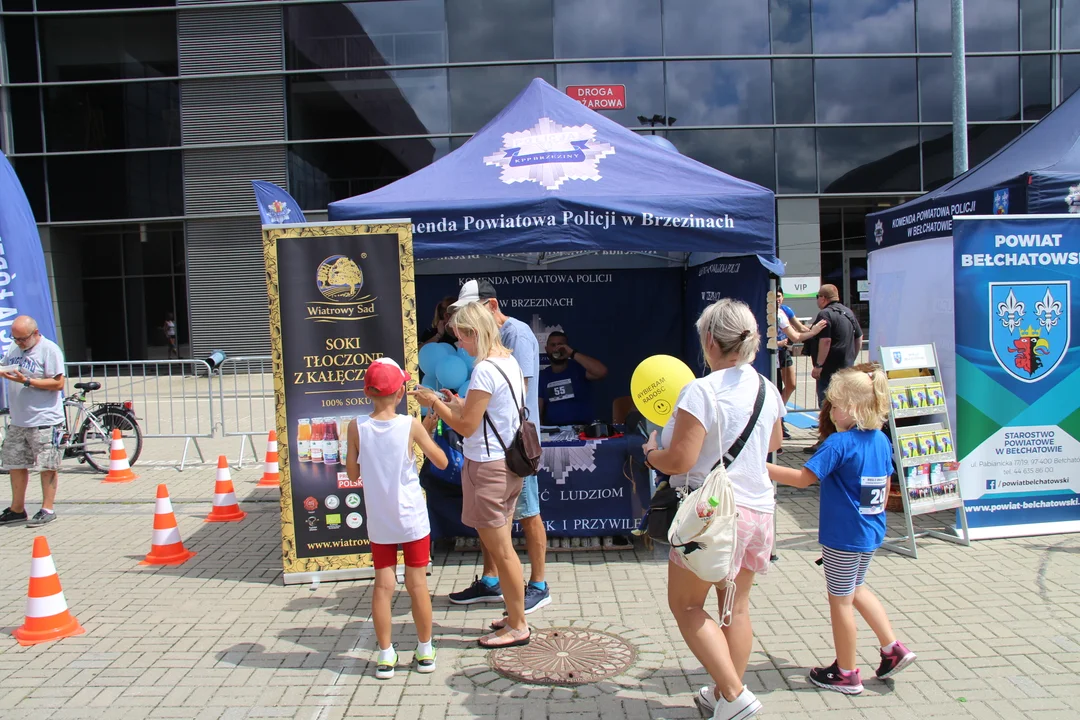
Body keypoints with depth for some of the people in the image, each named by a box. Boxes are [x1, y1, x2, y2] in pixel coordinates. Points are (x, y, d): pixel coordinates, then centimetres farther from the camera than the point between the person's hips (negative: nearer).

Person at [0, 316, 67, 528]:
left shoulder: (49, 350, -11)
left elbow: (58, 383, -16)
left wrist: (26, 381, -22)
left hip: (45, 421, -8)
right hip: (18, 421, 8)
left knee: (47, 466, 0)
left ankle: (47, 510, 9)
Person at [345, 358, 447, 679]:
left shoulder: (357, 429, -9)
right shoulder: (411, 425, -13)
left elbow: (352, 474, 1)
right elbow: (441, 462, -5)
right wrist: (428, 432, 7)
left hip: (379, 523, 1)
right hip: (413, 519, -1)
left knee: (383, 586, 9)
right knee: (417, 584, 8)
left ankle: (385, 655, 15)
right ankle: (425, 651, 20)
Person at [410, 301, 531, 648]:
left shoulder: (485, 369, -20)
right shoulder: (510, 362, 9)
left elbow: (466, 426, -17)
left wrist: (435, 403, -5)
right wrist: (461, 403, 13)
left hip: (486, 467, -10)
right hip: (508, 463, 10)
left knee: (500, 549, 3)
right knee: (501, 546, 19)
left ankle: (517, 627, 15)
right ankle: (515, 614, 31)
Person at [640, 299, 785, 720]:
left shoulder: (702, 391, -19)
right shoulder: (767, 390, 4)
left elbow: (679, 461, -21)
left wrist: (651, 451, -1)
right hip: (758, 508, 7)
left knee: (685, 605, 8)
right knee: (736, 607, 16)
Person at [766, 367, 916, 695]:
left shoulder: (839, 443, -21)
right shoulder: (881, 440, 3)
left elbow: (803, 478, -25)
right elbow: (886, 486, 12)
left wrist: (762, 468, -22)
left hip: (843, 535, -8)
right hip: (871, 532, 8)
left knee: (840, 600, 7)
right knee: (856, 589, 27)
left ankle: (846, 674, 19)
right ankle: (893, 648, 24)